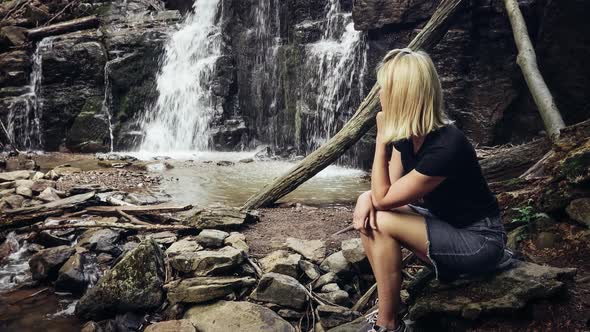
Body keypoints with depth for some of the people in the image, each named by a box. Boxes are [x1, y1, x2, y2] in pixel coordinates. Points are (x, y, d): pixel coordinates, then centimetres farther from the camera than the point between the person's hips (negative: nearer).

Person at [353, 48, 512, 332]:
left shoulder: (445, 147, -30)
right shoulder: (405, 134, -4)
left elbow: (383, 198, -25)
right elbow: (388, 189, -1)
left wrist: (380, 139, -22)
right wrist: (367, 197, -22)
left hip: (479, 239, -8)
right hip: (445, 222, 8)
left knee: (381, 222, -23)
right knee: (366, 216, -6)